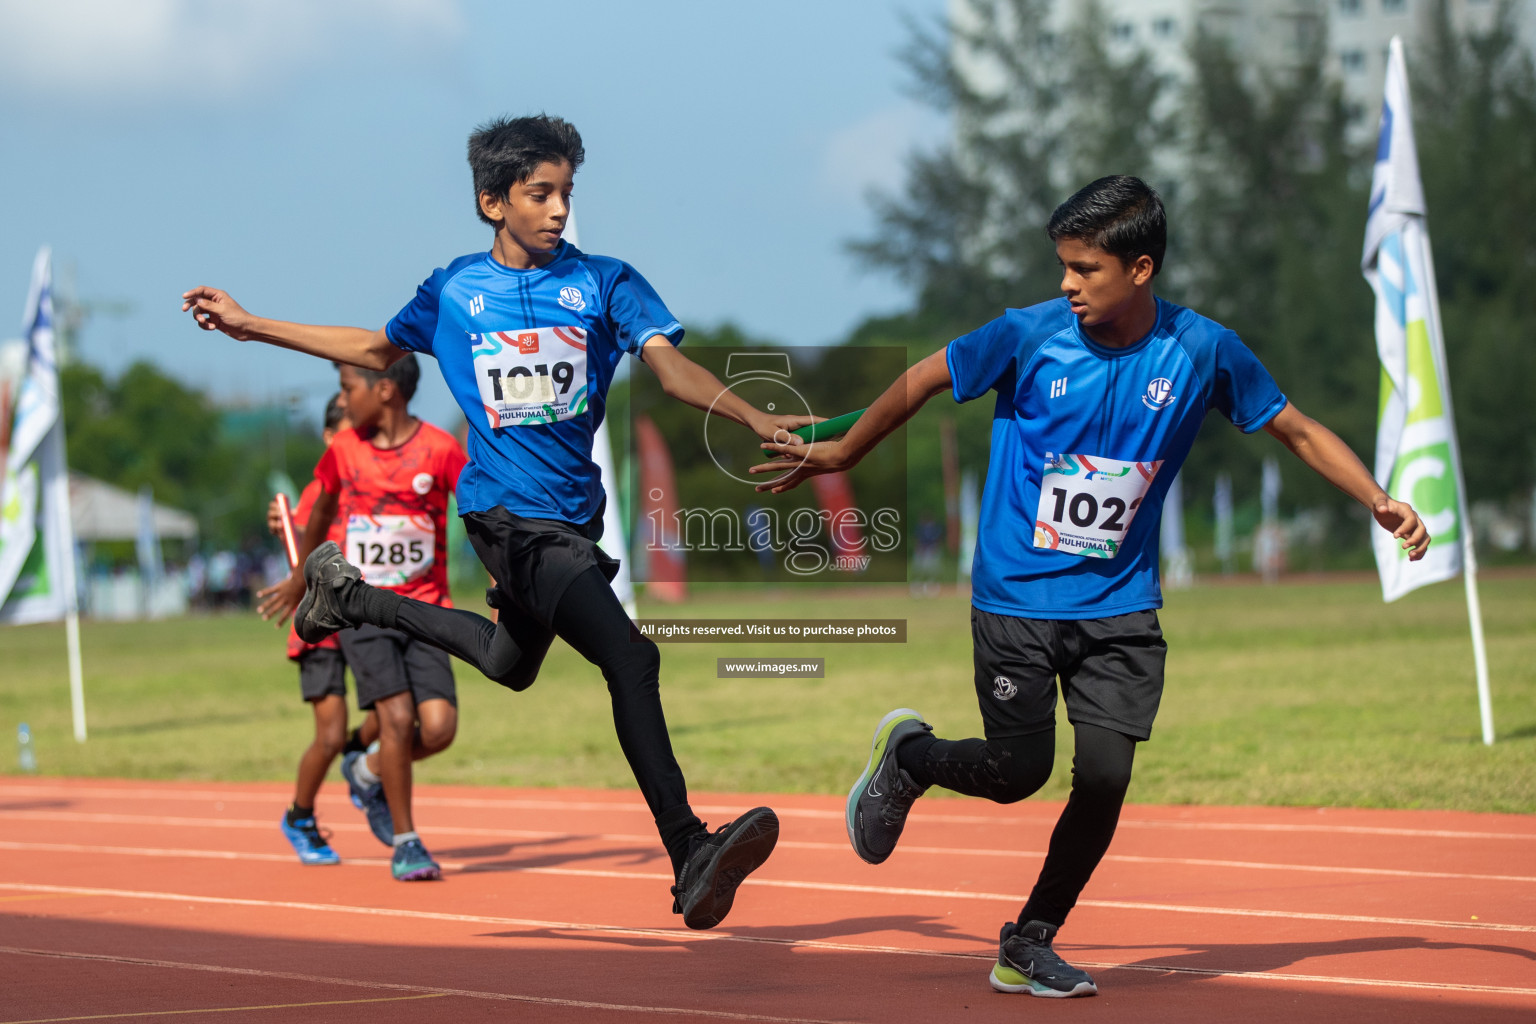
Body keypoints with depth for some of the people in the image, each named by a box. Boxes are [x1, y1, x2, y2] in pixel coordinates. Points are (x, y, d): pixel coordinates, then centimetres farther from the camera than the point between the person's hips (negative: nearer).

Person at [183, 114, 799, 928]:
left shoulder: (605, 282, 1)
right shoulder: (454, 291, 2)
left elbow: (670, 366, -13)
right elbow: (379, 348, 21)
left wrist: (754, 417, -32)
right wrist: (250, 327, 22)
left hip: (572, 514, 5)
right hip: (509, 515, -5)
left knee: (510, 664, 28)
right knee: (629, 655, -24)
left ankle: (351, 595, 47)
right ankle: (689, 857, -31)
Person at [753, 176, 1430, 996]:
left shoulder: (1204, 351, -8)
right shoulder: (1030, 335, -13)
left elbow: (1295, 428, 4)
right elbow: (927, 379, 2)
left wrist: (1378, 502, -9)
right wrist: (842, 454, 13)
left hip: (1120, 605, 2)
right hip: (1015, 597, -2)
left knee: (1104, 779, -8)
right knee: (1017, 773, -1)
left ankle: (1028, 945, 12)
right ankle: (906, 755, 33)